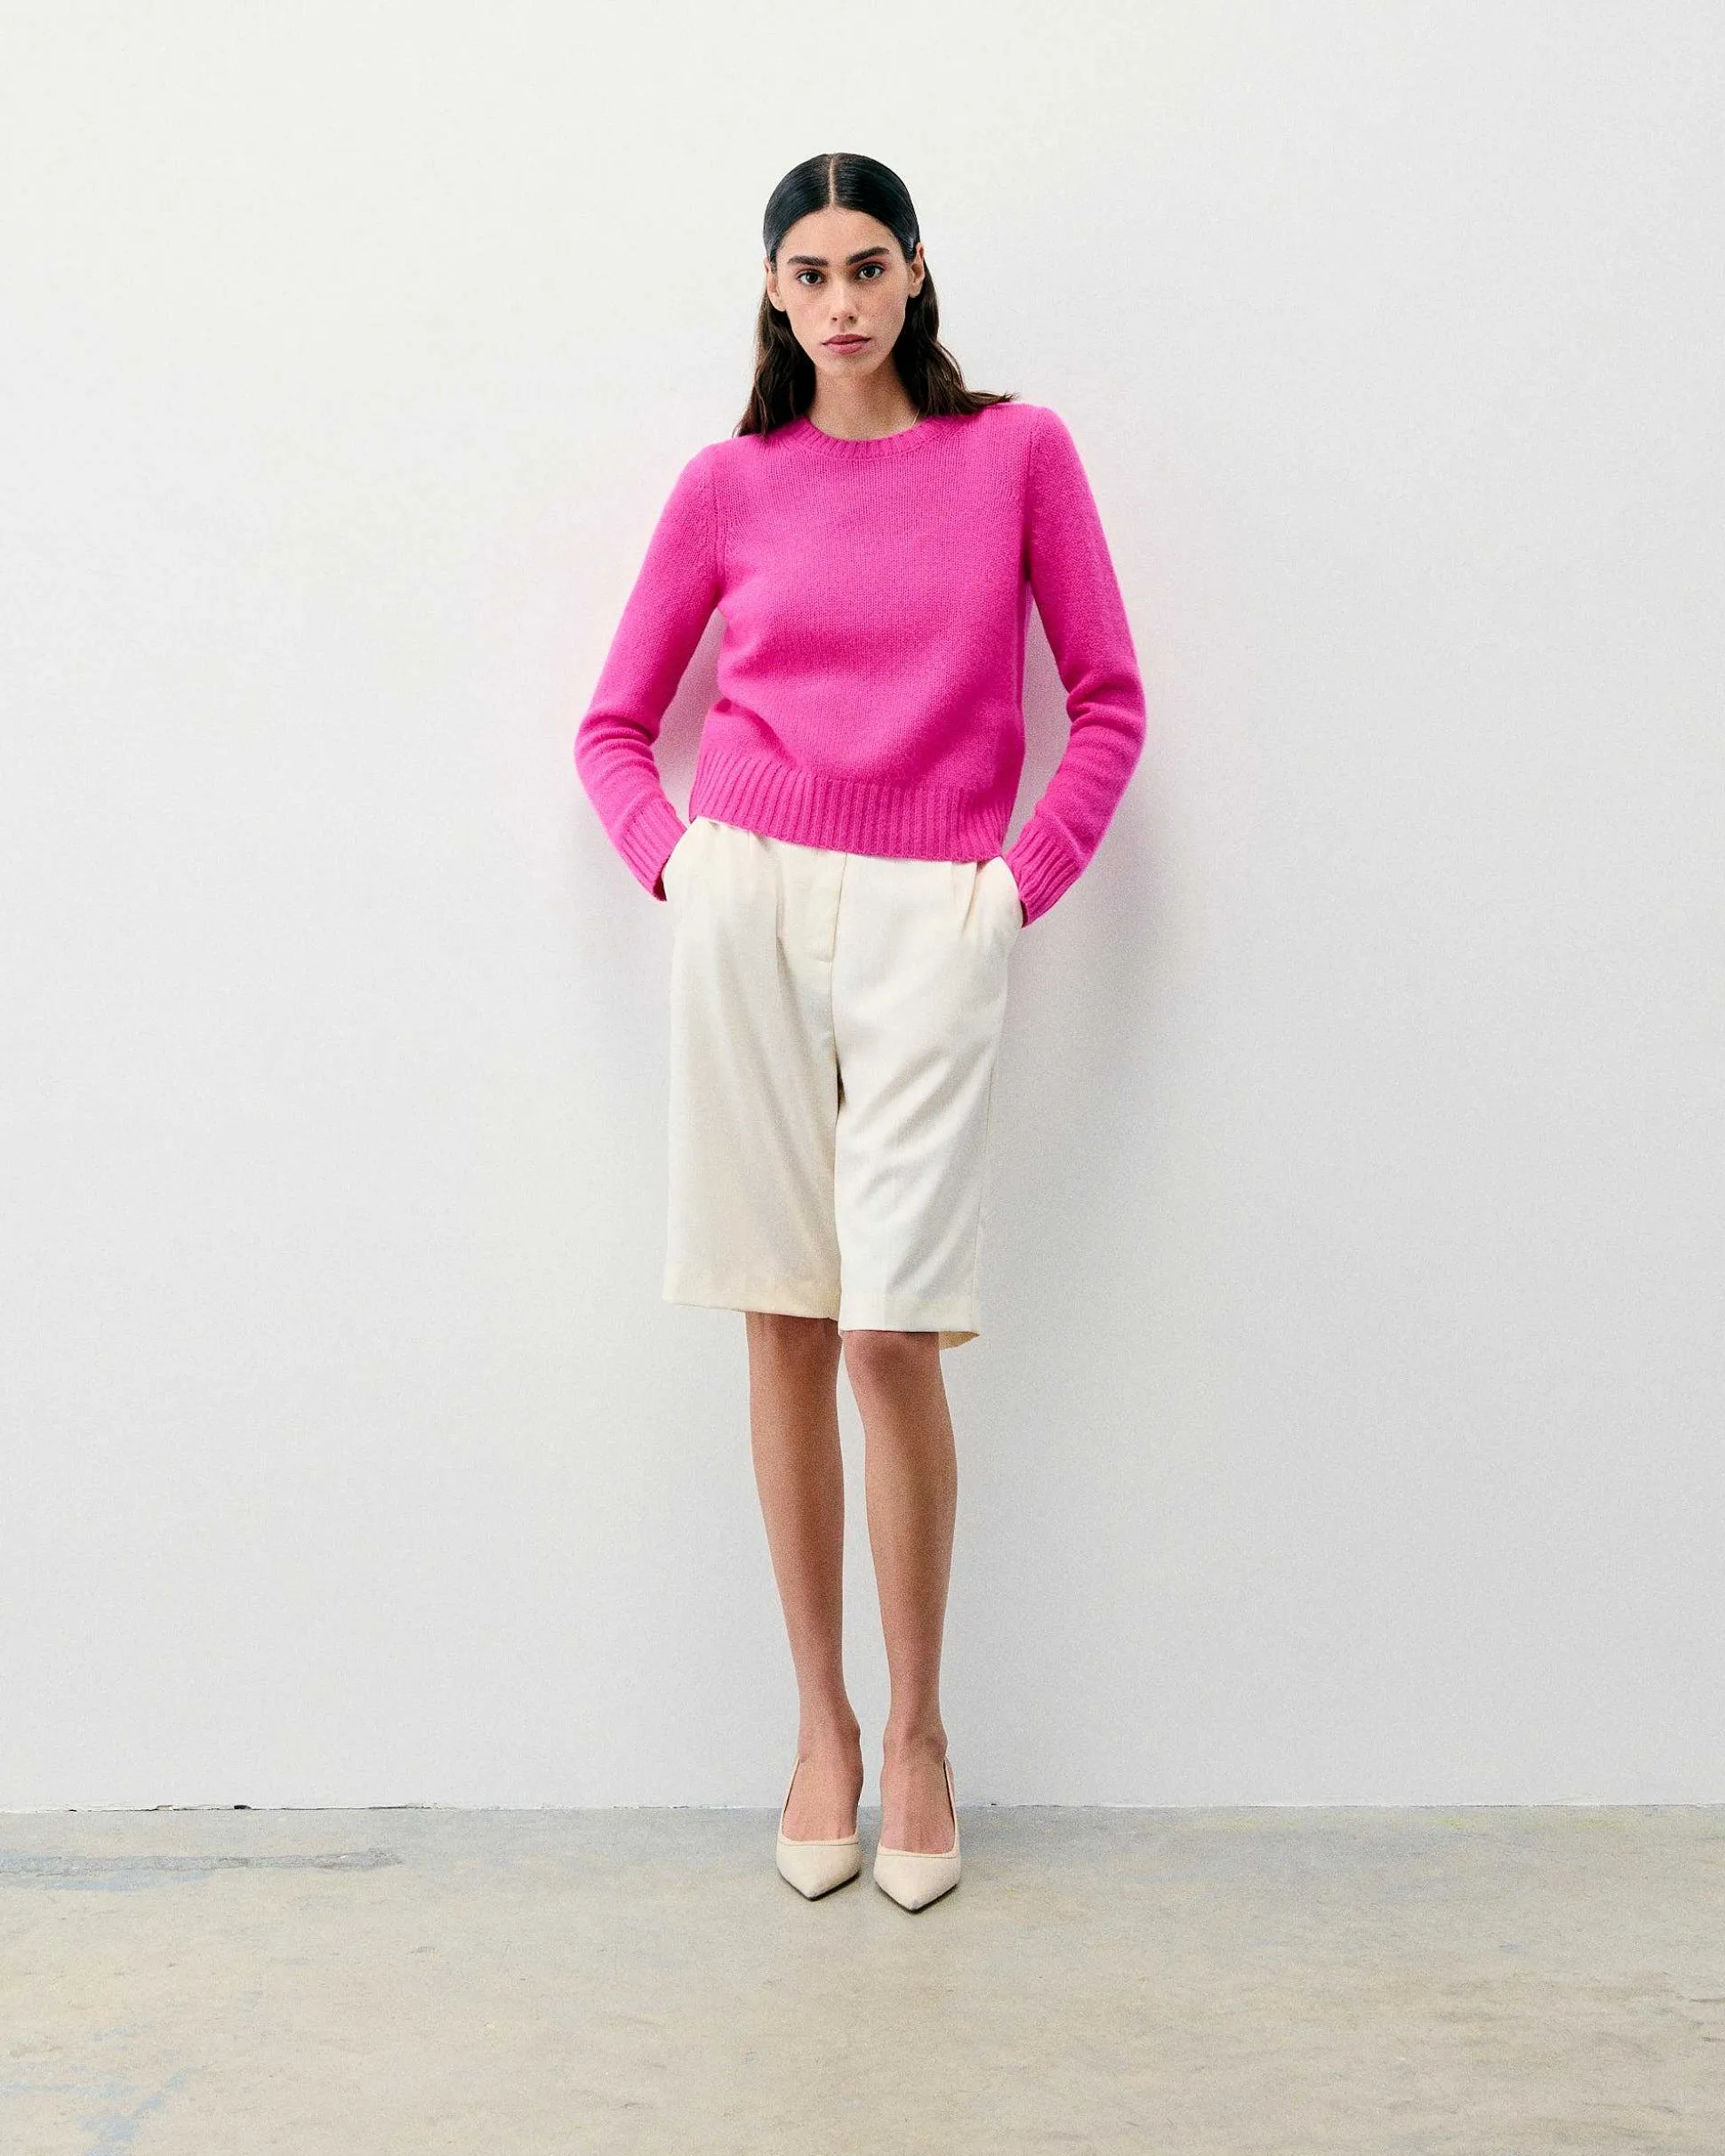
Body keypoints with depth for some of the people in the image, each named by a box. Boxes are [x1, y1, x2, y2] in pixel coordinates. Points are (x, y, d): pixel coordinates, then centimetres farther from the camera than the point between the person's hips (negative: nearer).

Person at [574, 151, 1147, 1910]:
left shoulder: (1017, 451, 8)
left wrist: (1021, 881, -2)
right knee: (785, 1323, 4)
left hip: (932, 923, -2)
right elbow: (612, 723, 16)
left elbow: (1109, 705, 8)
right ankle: (820, 1720, 19)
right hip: (748, 906, 2)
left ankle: (917, 1729, 13)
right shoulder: (728, 484, 11)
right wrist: (672, 859, 1)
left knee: (891, 1330, -8)